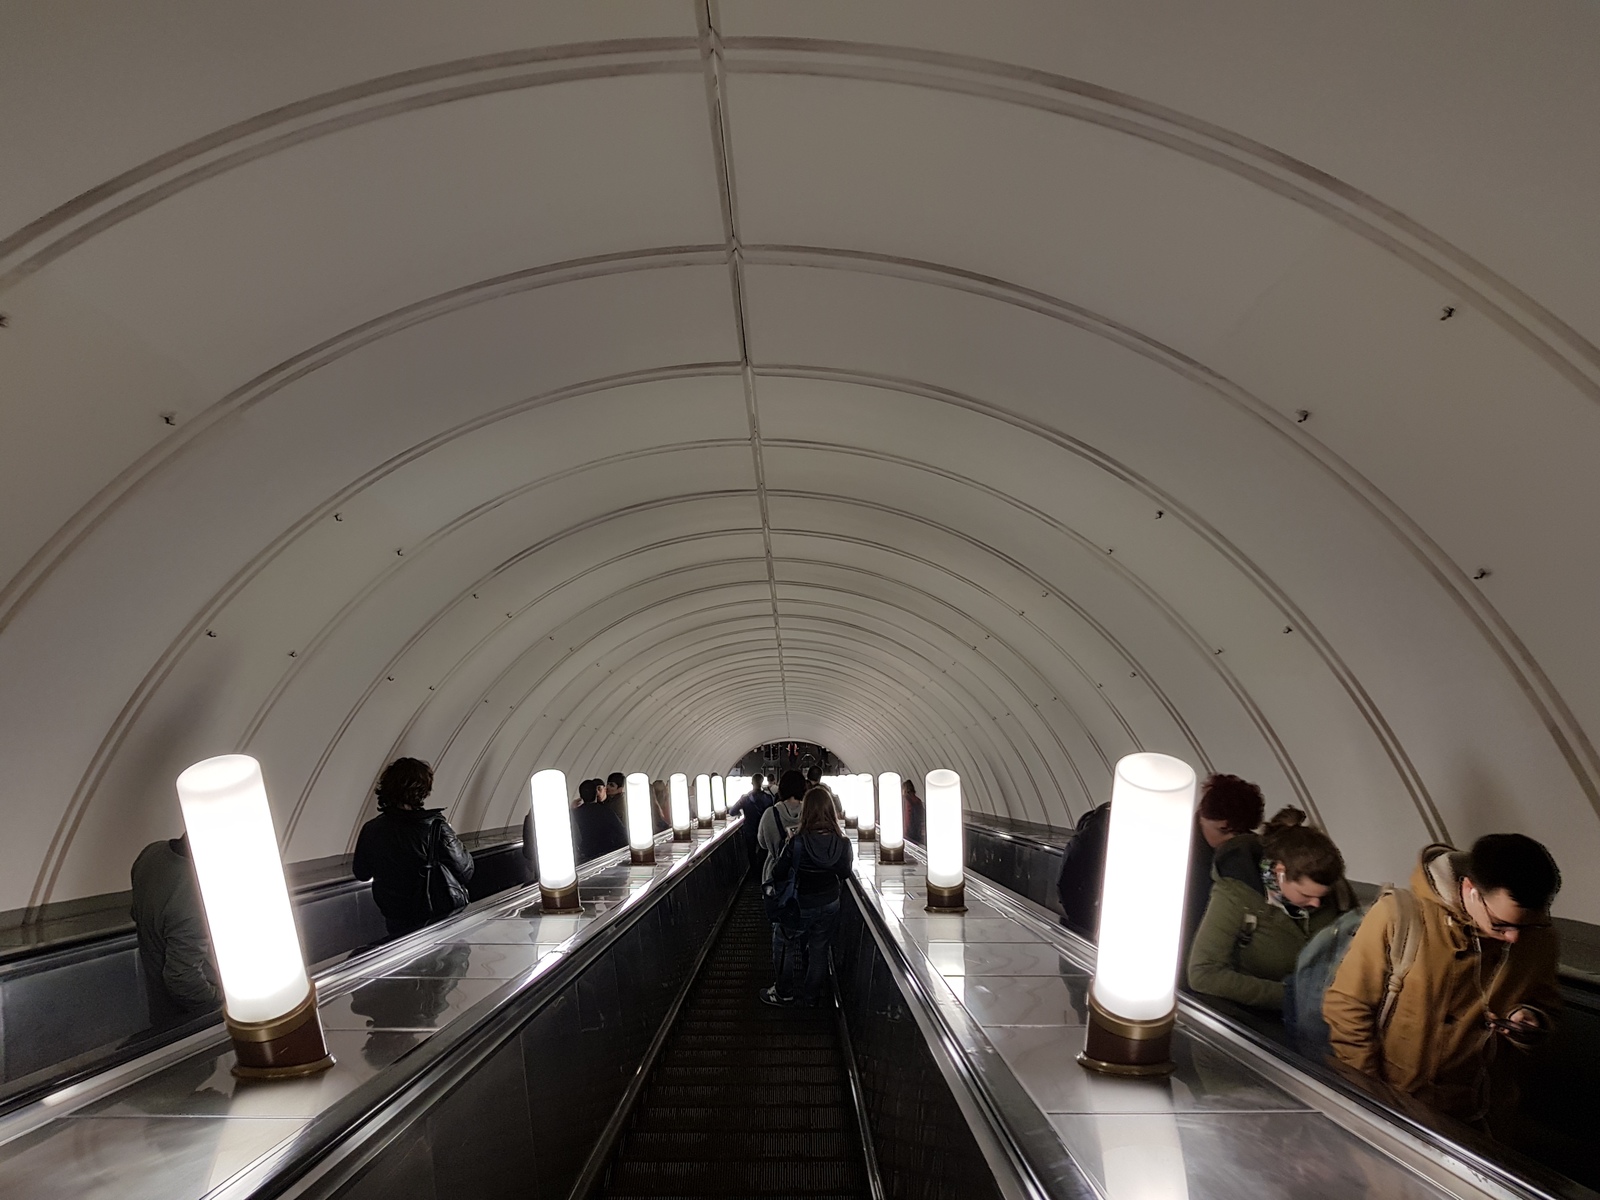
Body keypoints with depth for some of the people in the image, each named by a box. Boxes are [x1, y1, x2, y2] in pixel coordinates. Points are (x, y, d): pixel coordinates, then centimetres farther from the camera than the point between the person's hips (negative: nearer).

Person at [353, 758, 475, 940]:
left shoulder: (371, 830, -12)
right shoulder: (435, 828, -23)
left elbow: (361, 874, 5)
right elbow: (465, 870, -16)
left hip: (398, 924, 3)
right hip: (443, 919, -3)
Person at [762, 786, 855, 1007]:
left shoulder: (797, 841, -26)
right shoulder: (842, 842, -16)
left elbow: (778, 874, -15)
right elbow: (844, 872, 1)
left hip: (800, 905, -3)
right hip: (829, 904, 3)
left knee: (790, 947, 19)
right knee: (819, 951, 19)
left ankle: (784, 992, 35)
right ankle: (811, 997, 33)